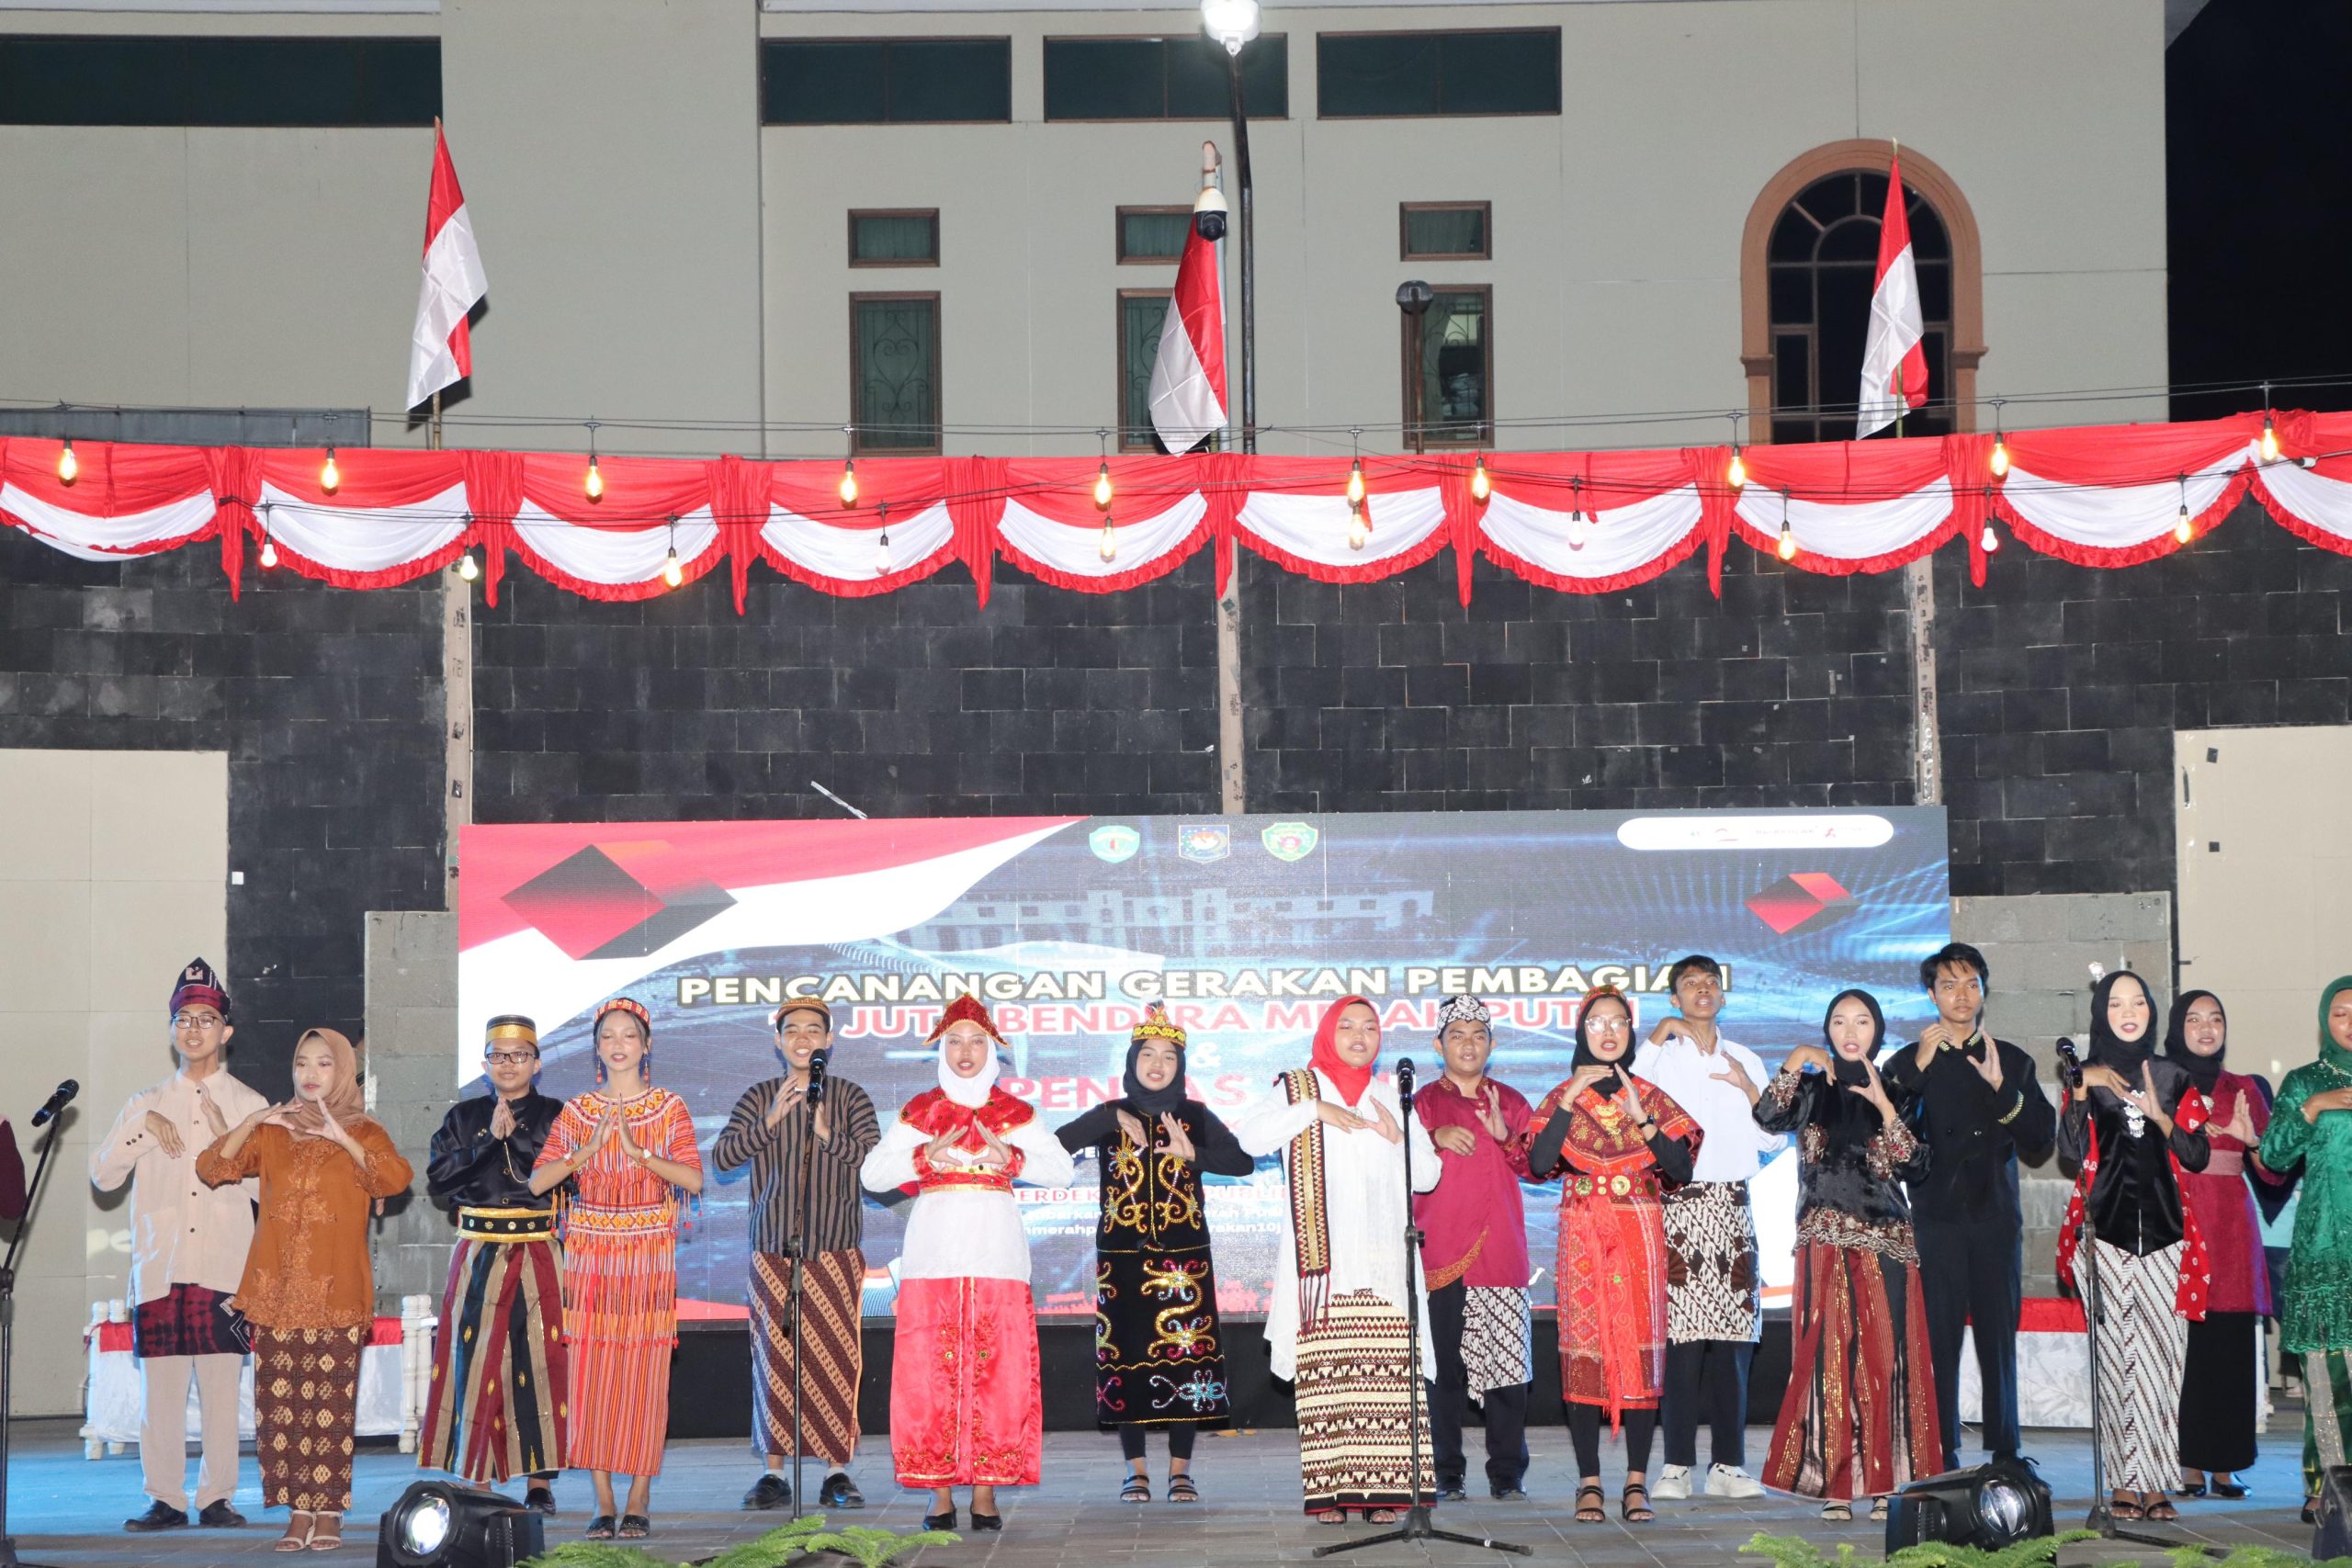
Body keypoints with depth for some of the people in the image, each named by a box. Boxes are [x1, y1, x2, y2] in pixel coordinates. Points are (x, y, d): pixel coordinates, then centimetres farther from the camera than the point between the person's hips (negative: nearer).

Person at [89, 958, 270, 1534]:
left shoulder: (250, 1107, 11)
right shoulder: (145, 1104, 16)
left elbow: (270, 1188, 3)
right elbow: (102, 1175, 8)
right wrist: (145, 1128, -4)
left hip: (225, 1268, -1)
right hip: (160, 1266, 1)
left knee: (223, 1385, -5)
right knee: (159, 1387, -3)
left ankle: (217, 1498, 2)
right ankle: (165, 1499, 3)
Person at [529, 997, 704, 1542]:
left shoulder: (669, 1109, 4)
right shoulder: (577, 1111, 8)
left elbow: (693, 1178, -10)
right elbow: (538, 1180, -3)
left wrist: (637, 1149, -18)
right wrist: (588, 1149, -16)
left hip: (650, 1257, -2)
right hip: (589, 1255, 2)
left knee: (644, 1377, -4)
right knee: (591, 1375, -2)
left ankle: (638, 1502, 2)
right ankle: (603, 1503, 4)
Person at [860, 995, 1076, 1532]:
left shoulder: (1015, 1113, 12)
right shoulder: (919, 1111, 11)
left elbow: (1062, 1169, 6)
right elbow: (871, 1174, 5)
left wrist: (1012, 1159, -11)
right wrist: (925, 1157, -11)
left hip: (996, 1251, 0)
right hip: (933, 1253, 0)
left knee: (997, 1371, -5)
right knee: (931, 1372, -5)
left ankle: (986, 1493, 0)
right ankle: (941, 1495, 0)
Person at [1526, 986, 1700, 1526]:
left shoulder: (1651, 1098, 8)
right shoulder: (1561, 1097, 7)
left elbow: (1680, 1168, -3)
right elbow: (1539, 1163, -9)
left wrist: (1639, 1117, -12)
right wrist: (1572, 1098, -11)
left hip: (1641, 1236, 0)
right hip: (1582, 1238, 0)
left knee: (1641, 1349, -5)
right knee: (1584, 1349, -5)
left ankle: (1636, 1483, -2)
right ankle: (1589, 1484, -1)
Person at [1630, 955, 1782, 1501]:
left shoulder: (1745, 1061, 17)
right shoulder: (1659, 1056, 8)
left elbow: (1775, 1141, 14)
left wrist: (1750, 1089, 0)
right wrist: (1654, 1041, -9)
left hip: (1732, 1205, 3)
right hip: (1677, 1205, -3)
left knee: (1733, 1340, -1)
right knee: (1681, 1338, -9)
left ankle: (1728, 1464, 3)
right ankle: (1677, 1464, -5)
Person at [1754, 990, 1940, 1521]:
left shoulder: (1894, 1091, 12)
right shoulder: (1814, 1088, 11)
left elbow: (1915, 1167, 0)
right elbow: (1769, 1118, -10)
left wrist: (1885, 1108, -9)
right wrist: (1796, 1062, -15)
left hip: (1888, 1241, 1)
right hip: (1827, 1242, -1)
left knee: (1886, 1357, -3)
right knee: (1830, 1355, -8)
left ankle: (1884, 1481, 2)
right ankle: (1834, 1483, -6)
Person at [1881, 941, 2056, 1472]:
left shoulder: (2012, 1061, 13)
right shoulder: (1907, 1062, 9)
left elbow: (2041, 1138, 3)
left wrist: (2001, 1087, -10)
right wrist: (1918, 1069, -13)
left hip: (1995, 1216, 1)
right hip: (1935, 1219, -1)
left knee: (1999, 1338, 0)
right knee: (1938, 1339, -6)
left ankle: (2005, 1453, 5)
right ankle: (1942, 1456, -2)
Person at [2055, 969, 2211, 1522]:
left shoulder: (2174, 1079, 12)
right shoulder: (2088, 1078, 7)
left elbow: (2197, 1157, 5)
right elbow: (2072, 1152, -5)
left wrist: (2160, 1117, -10)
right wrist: (2081, 1090, -13)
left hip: (2164, 1232, 1)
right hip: (2106, 1232, -1)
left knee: (2162, 1353, -4)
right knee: (2118, 1352, -4)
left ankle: (2157, 1483, -2)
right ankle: (2128, 1483, -2)